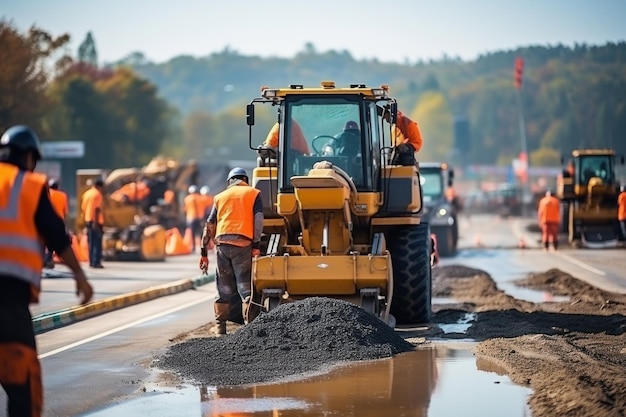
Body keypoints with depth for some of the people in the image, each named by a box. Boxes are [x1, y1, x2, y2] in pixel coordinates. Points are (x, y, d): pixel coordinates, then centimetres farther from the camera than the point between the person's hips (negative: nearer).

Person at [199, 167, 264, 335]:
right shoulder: (254, 193, 12)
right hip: (243, 244, -3)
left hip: (222, 244, 3)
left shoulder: (220, 197, 21)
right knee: (245, 286, -2)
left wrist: (204, 252, 16)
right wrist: (256, 245, -5)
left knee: (224, 288, 10)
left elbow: (209, 225, 16)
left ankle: (220, 326, 10)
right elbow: (258, 219, -2)